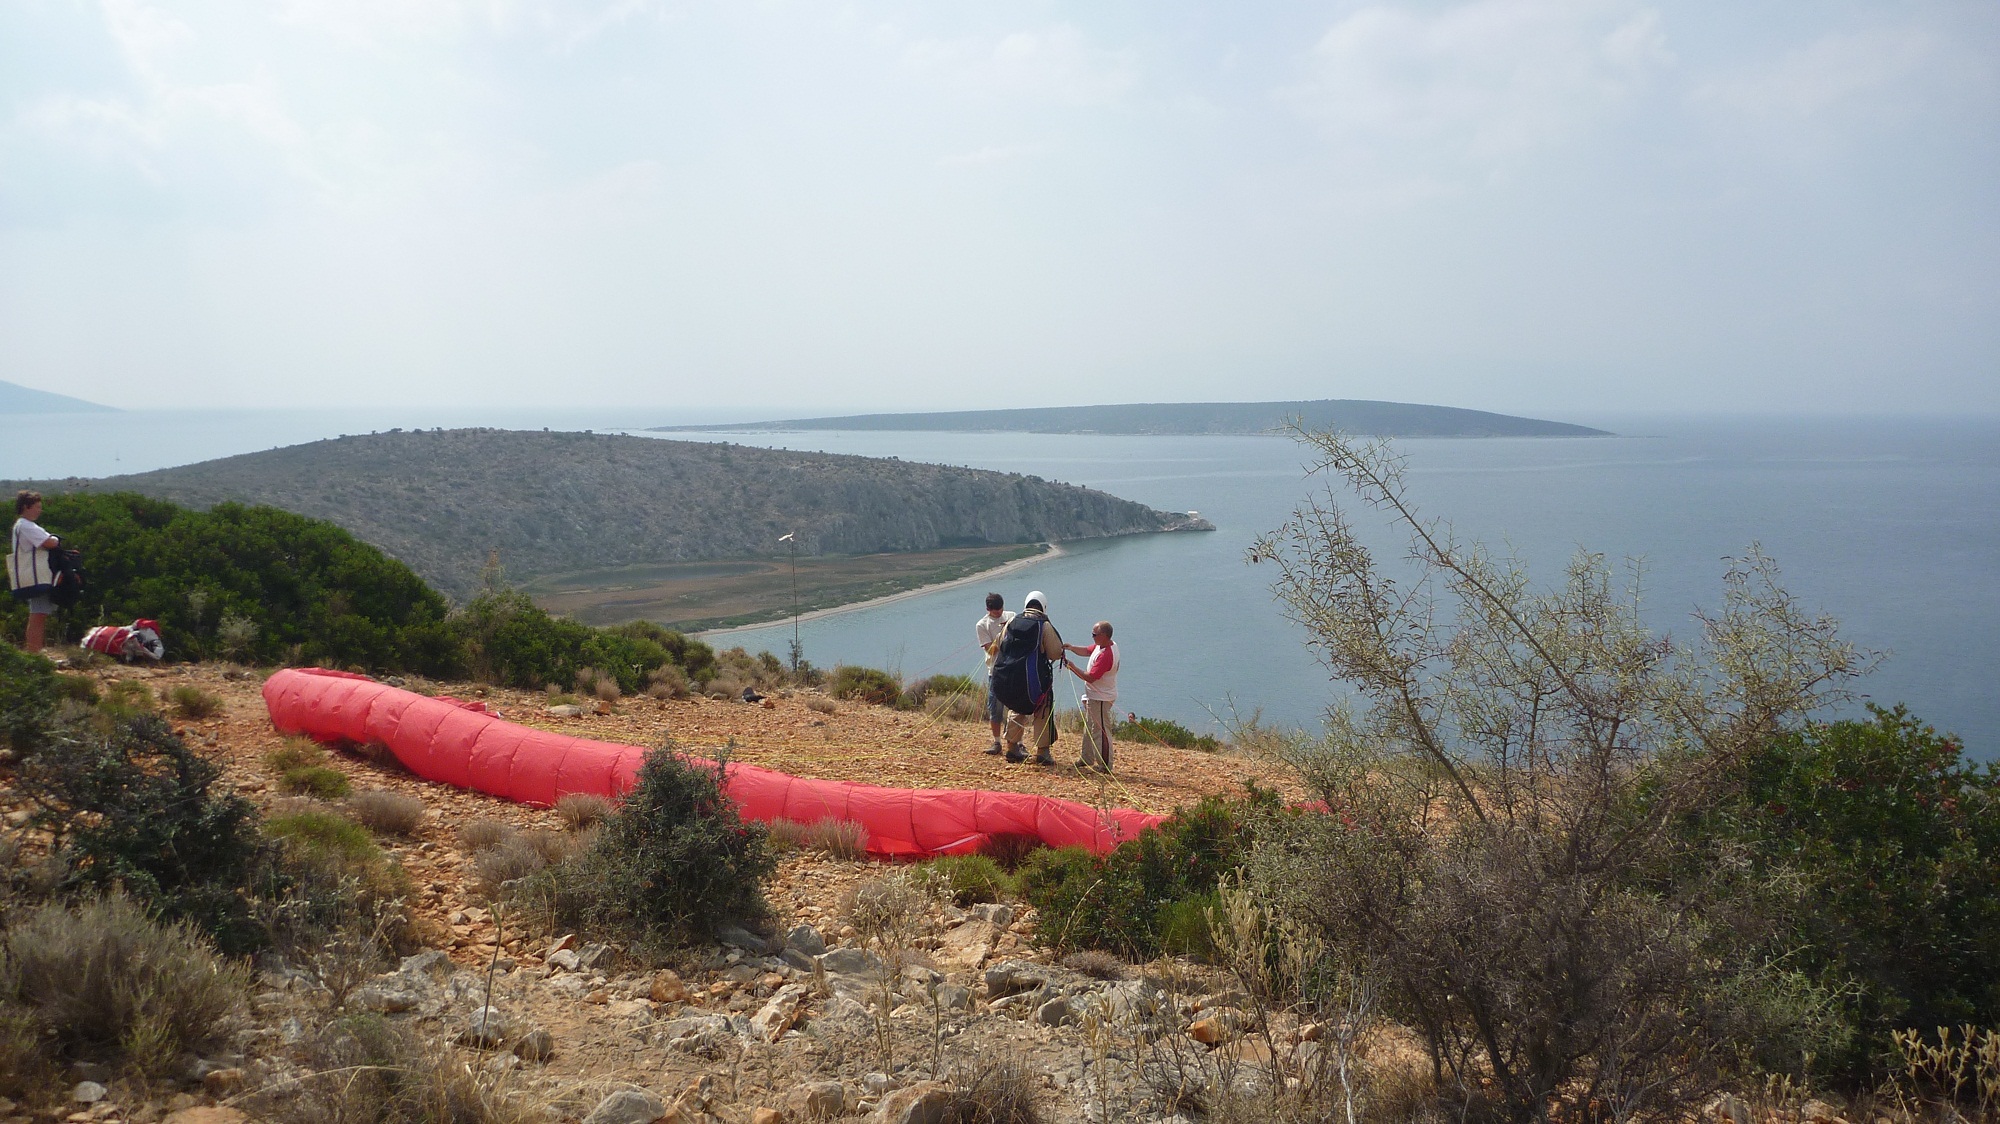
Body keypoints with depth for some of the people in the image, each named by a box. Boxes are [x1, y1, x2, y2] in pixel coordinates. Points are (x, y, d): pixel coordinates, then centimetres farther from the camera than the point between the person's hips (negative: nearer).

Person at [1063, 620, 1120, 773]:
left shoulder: (1105, 656, -29)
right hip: (1093, 696, 11)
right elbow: (1086, 651, 16)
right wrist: (1071, 647, -2)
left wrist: (1072, 667, -17)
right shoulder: (1101, 646, 2)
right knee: (1089, 728, 21)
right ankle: (1087, 758, 33)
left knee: (1101, 731, -5)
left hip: (1101, 699, -11)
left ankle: (1105, 765, 0)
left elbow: (1090, 677, -27)